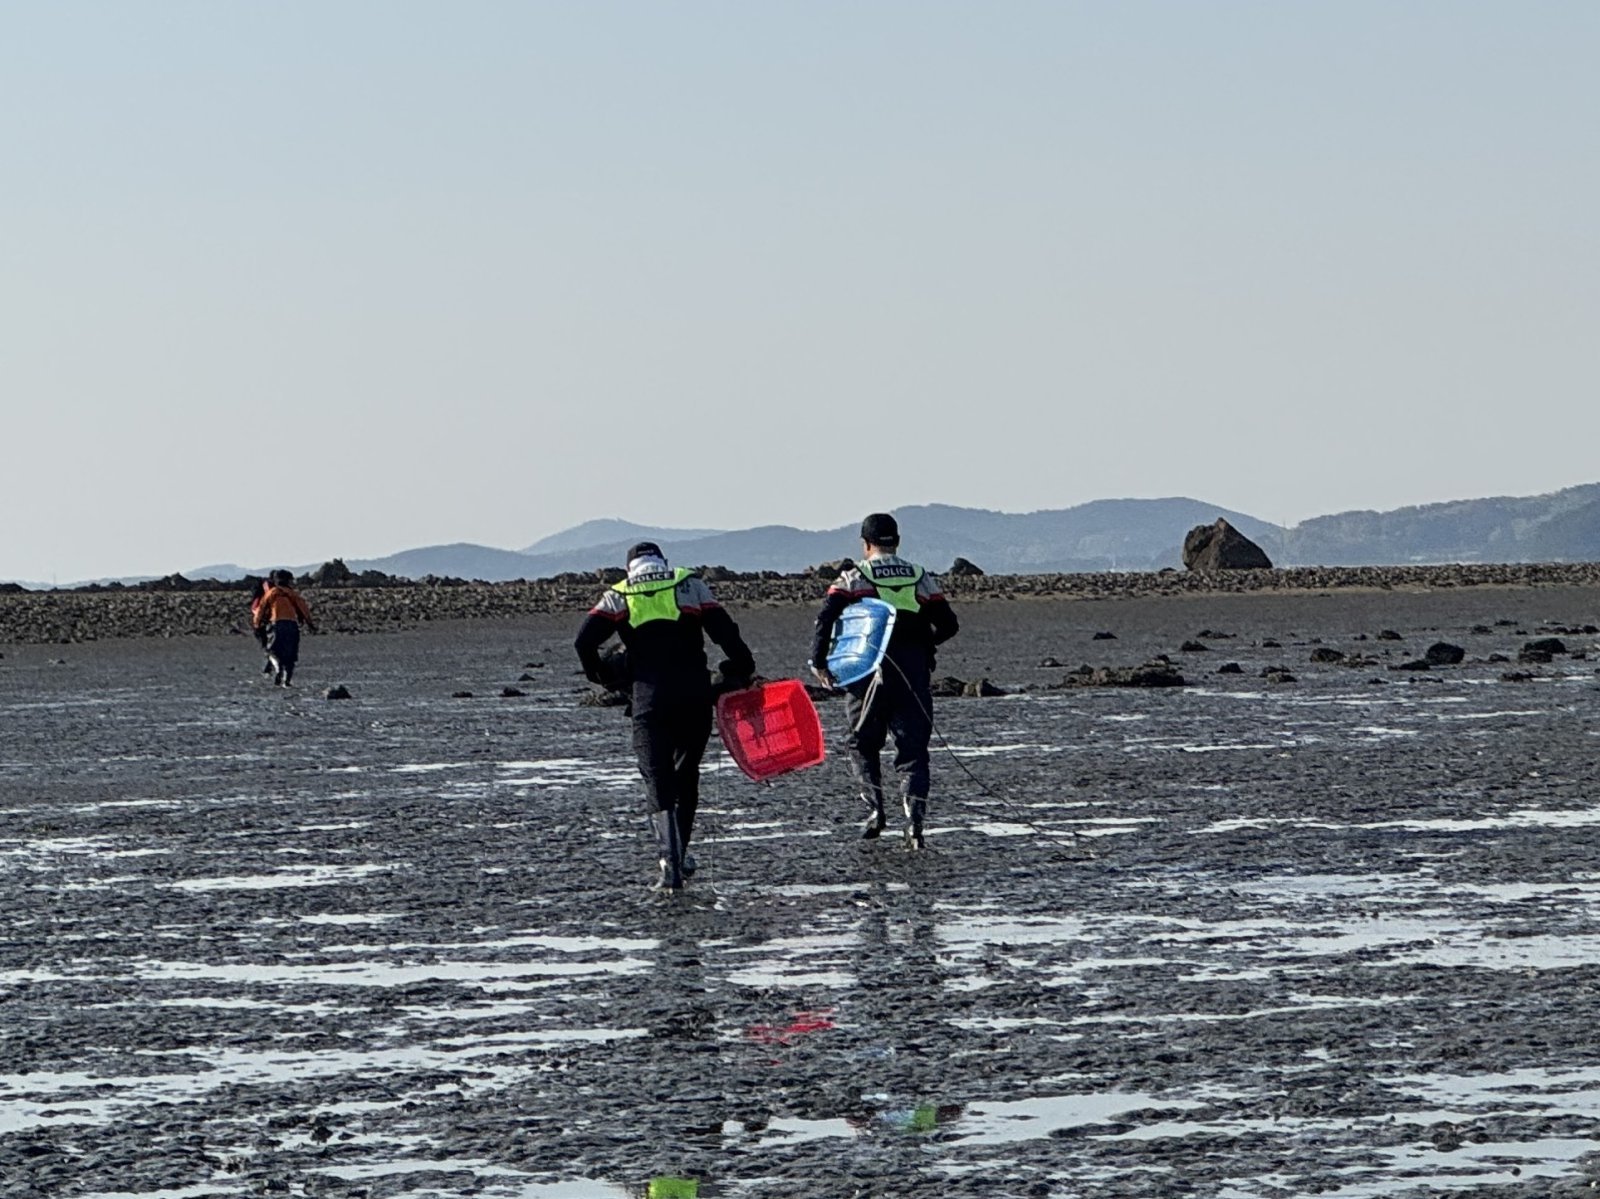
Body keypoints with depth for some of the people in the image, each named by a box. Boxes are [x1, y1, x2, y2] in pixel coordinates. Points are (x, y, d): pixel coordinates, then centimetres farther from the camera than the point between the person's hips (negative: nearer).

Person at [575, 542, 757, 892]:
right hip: (695, 698, 1)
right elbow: (726, 633, 1)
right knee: (686, 777, 20)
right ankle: (679, 854, 26)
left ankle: (671, 864, -16)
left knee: (659, 785, 1)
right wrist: (743, 672, 10)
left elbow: (584, 640, -3)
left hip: (648, 701, -1)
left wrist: (606, 678, 10)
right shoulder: (691, 585, 10)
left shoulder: (618, 596, 9)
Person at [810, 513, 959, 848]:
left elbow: (826, 617, -11)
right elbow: (948, 625, 10)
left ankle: (875, 807, 0)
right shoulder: (921, 579, 10)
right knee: (912, 750, 4)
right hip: (915, 676, 2)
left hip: (869, 673, -2)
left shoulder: (852, 579, 2)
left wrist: (818, 661, -4)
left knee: (862, 744, 16)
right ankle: (915, 820, -11)